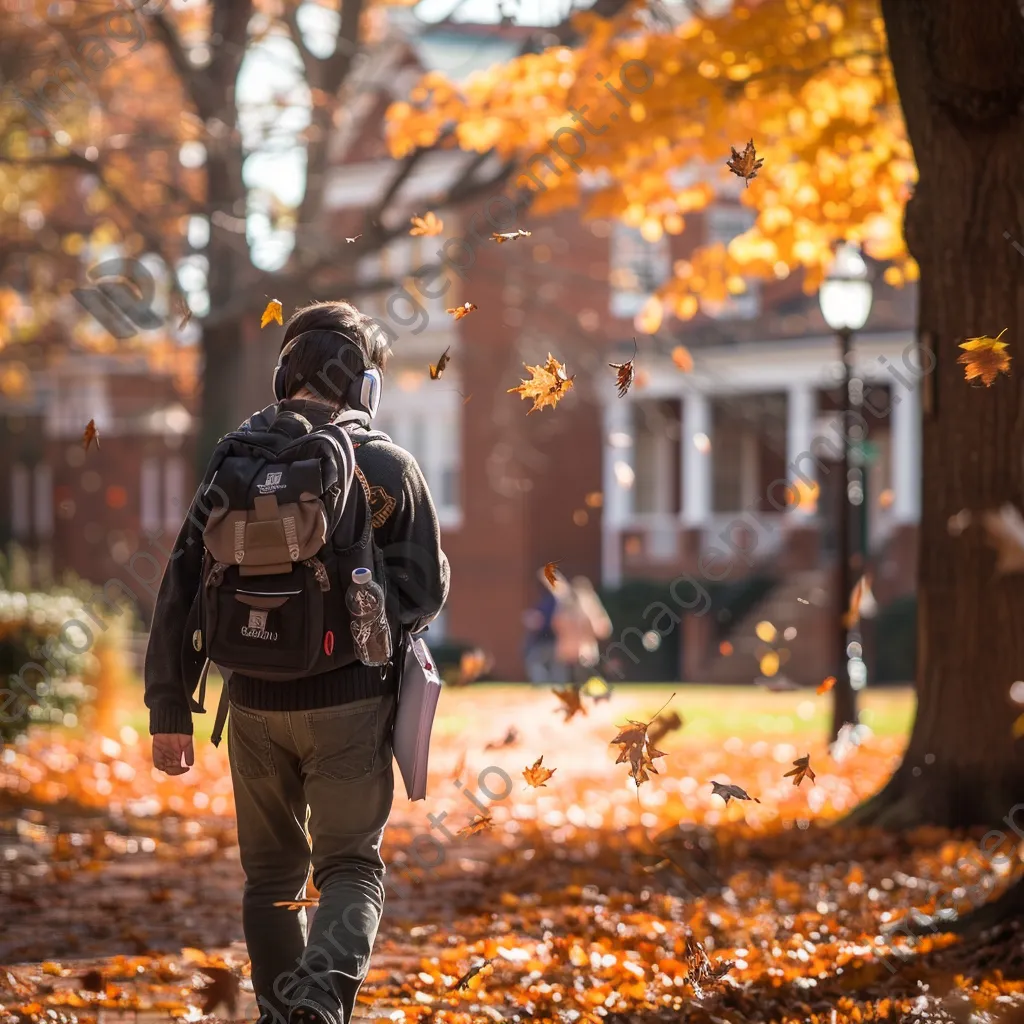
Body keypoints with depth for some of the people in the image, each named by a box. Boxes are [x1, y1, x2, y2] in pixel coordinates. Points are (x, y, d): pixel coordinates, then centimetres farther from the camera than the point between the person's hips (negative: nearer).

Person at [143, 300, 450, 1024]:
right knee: (351, 868, 4)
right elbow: (426, 592, -4)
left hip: (257, 702, 2)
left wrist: (169, 707, 5)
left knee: (271, 874, 16)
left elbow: (181, 587, 1)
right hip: (350, 700, -2)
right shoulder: (387, 465, -5)